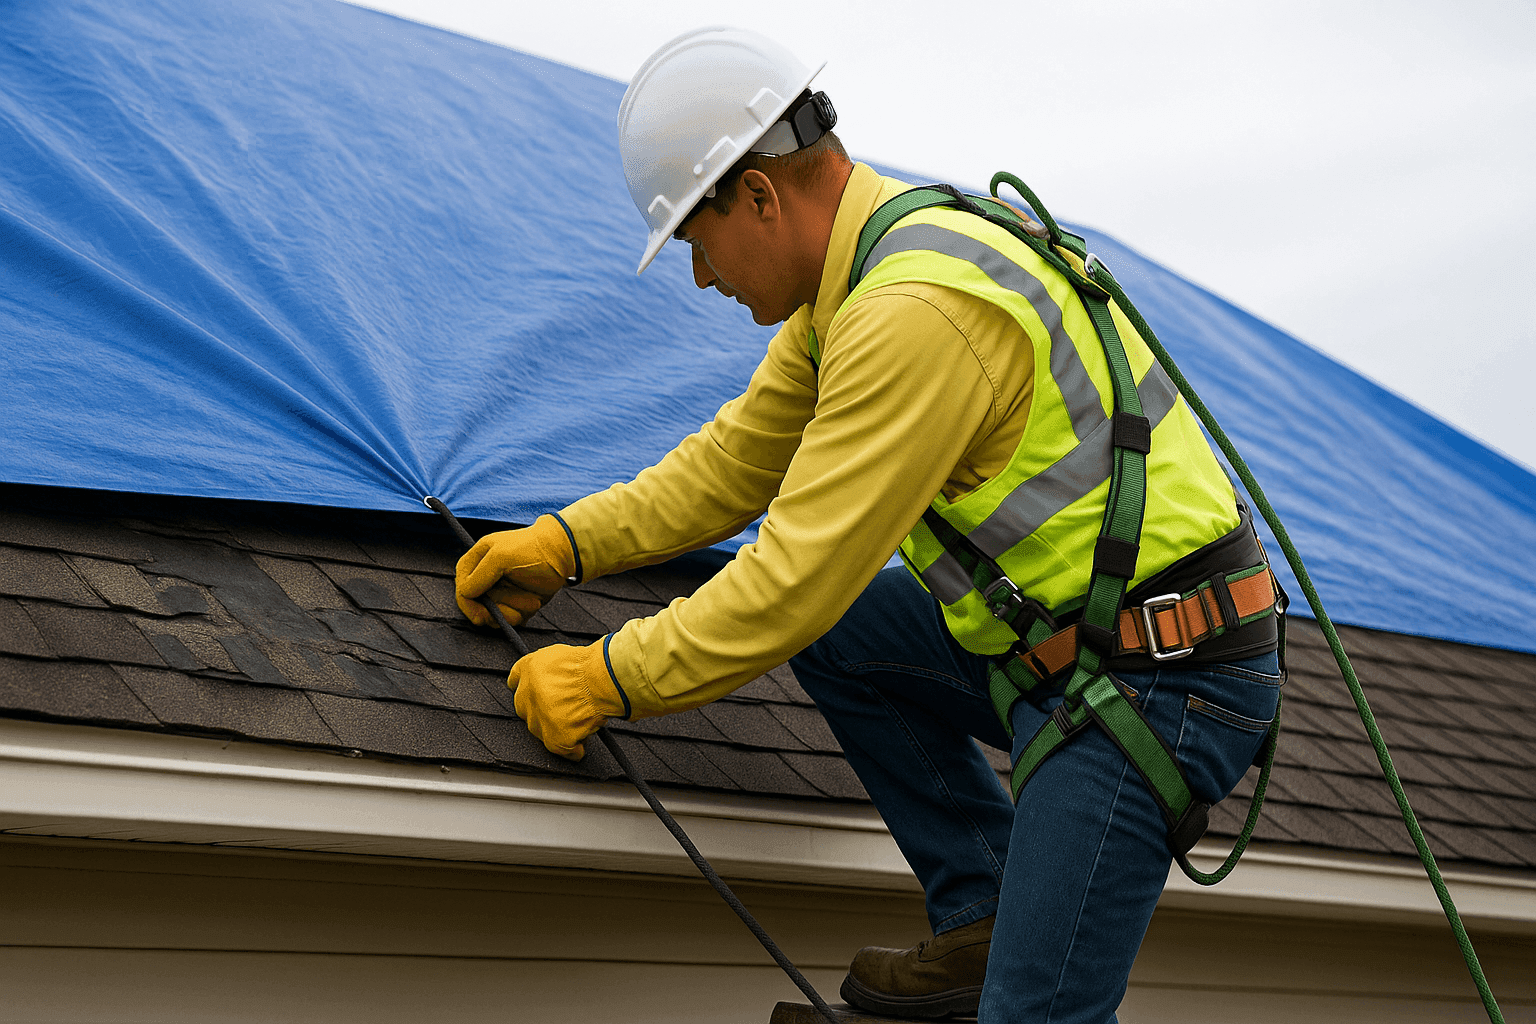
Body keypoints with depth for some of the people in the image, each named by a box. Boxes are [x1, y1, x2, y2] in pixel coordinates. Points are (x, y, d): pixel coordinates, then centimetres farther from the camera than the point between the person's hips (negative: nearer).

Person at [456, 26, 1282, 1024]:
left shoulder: (915, 312, -25)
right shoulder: (863, 264, 8)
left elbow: (801, 571, -23)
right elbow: (740, 456, 20)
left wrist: (608, 680, -12)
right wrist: (568, 543, 14)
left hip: (1162, 679, -10)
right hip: (1069, 633, 10)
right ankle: (986, 918, 12)